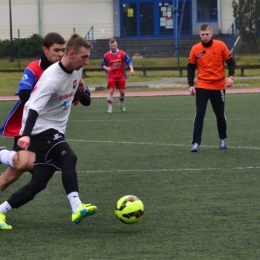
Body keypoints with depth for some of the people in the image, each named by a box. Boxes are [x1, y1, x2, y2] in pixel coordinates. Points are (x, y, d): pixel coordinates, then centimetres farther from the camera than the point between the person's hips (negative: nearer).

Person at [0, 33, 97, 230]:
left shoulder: (76, 69, 1)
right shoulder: (51, 78, -24)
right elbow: (34, 107, -34)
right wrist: (26, 134, -46)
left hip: (55, 130, 9)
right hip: (41, 129, -9)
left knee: (39, 181, 3)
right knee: (69, 159, -30)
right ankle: (77, 208, -40)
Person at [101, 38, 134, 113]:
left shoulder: (122, 53, -1)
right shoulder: (106, 55, 0)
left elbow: (129, 61, -3)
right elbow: (103, 64, 8)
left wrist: (131, 69, -20)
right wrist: (106, 68, -14)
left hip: (121, 76, 1)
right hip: (111, 76, -1)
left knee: (122, 91, 5)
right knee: (111, 91, -12)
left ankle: (121, 104, 31)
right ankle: (109, 107, -6)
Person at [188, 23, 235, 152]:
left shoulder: (220, 45, -6)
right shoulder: (195, 49, -3)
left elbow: (230, 61, 0)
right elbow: (191, 68, 4)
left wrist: (230, 76, -14)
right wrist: (191, 85, -4)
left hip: (218, 86, 0)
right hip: (202, 87, 0)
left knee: (220, 114, 12)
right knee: (199, 114, -9)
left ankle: (222, 139, 32)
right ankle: (196, 143, -9)